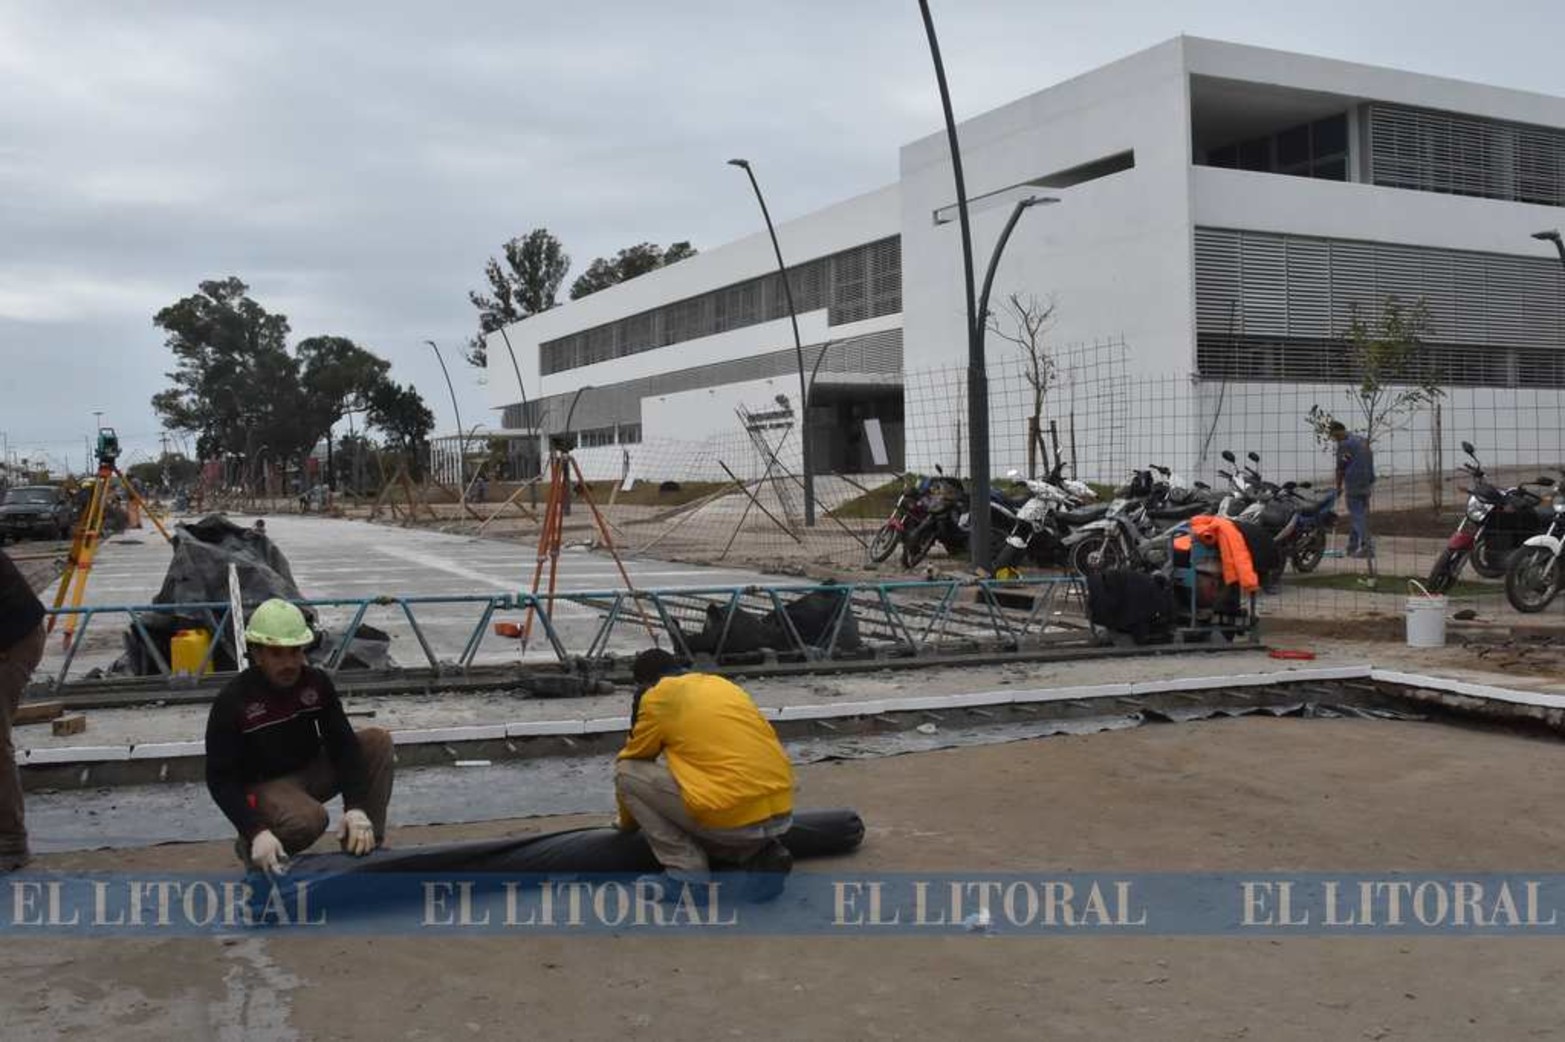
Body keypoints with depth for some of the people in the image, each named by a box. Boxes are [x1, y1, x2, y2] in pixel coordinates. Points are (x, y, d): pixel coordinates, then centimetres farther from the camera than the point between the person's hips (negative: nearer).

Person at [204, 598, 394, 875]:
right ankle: (251, 848, -2)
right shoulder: (231, 703, -20)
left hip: (310, 770, 6)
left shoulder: (316, 683, -7)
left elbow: (342, 744, -10)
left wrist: (355, 808, -25)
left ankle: (366, 847, -9)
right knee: (309, 820, -36)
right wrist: (257, 832, -33)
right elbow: (220, 779, -20)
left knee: (378, 740, -12)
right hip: (264, 786, -6)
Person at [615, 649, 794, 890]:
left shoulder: (656, 698, 6)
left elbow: (630, 763, 18)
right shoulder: (721, 684, 24)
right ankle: (761, 856, 12)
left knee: (626, 773, 10)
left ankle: (689, 874, 5)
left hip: (734, 817, -7)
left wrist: (628, 822, 36)